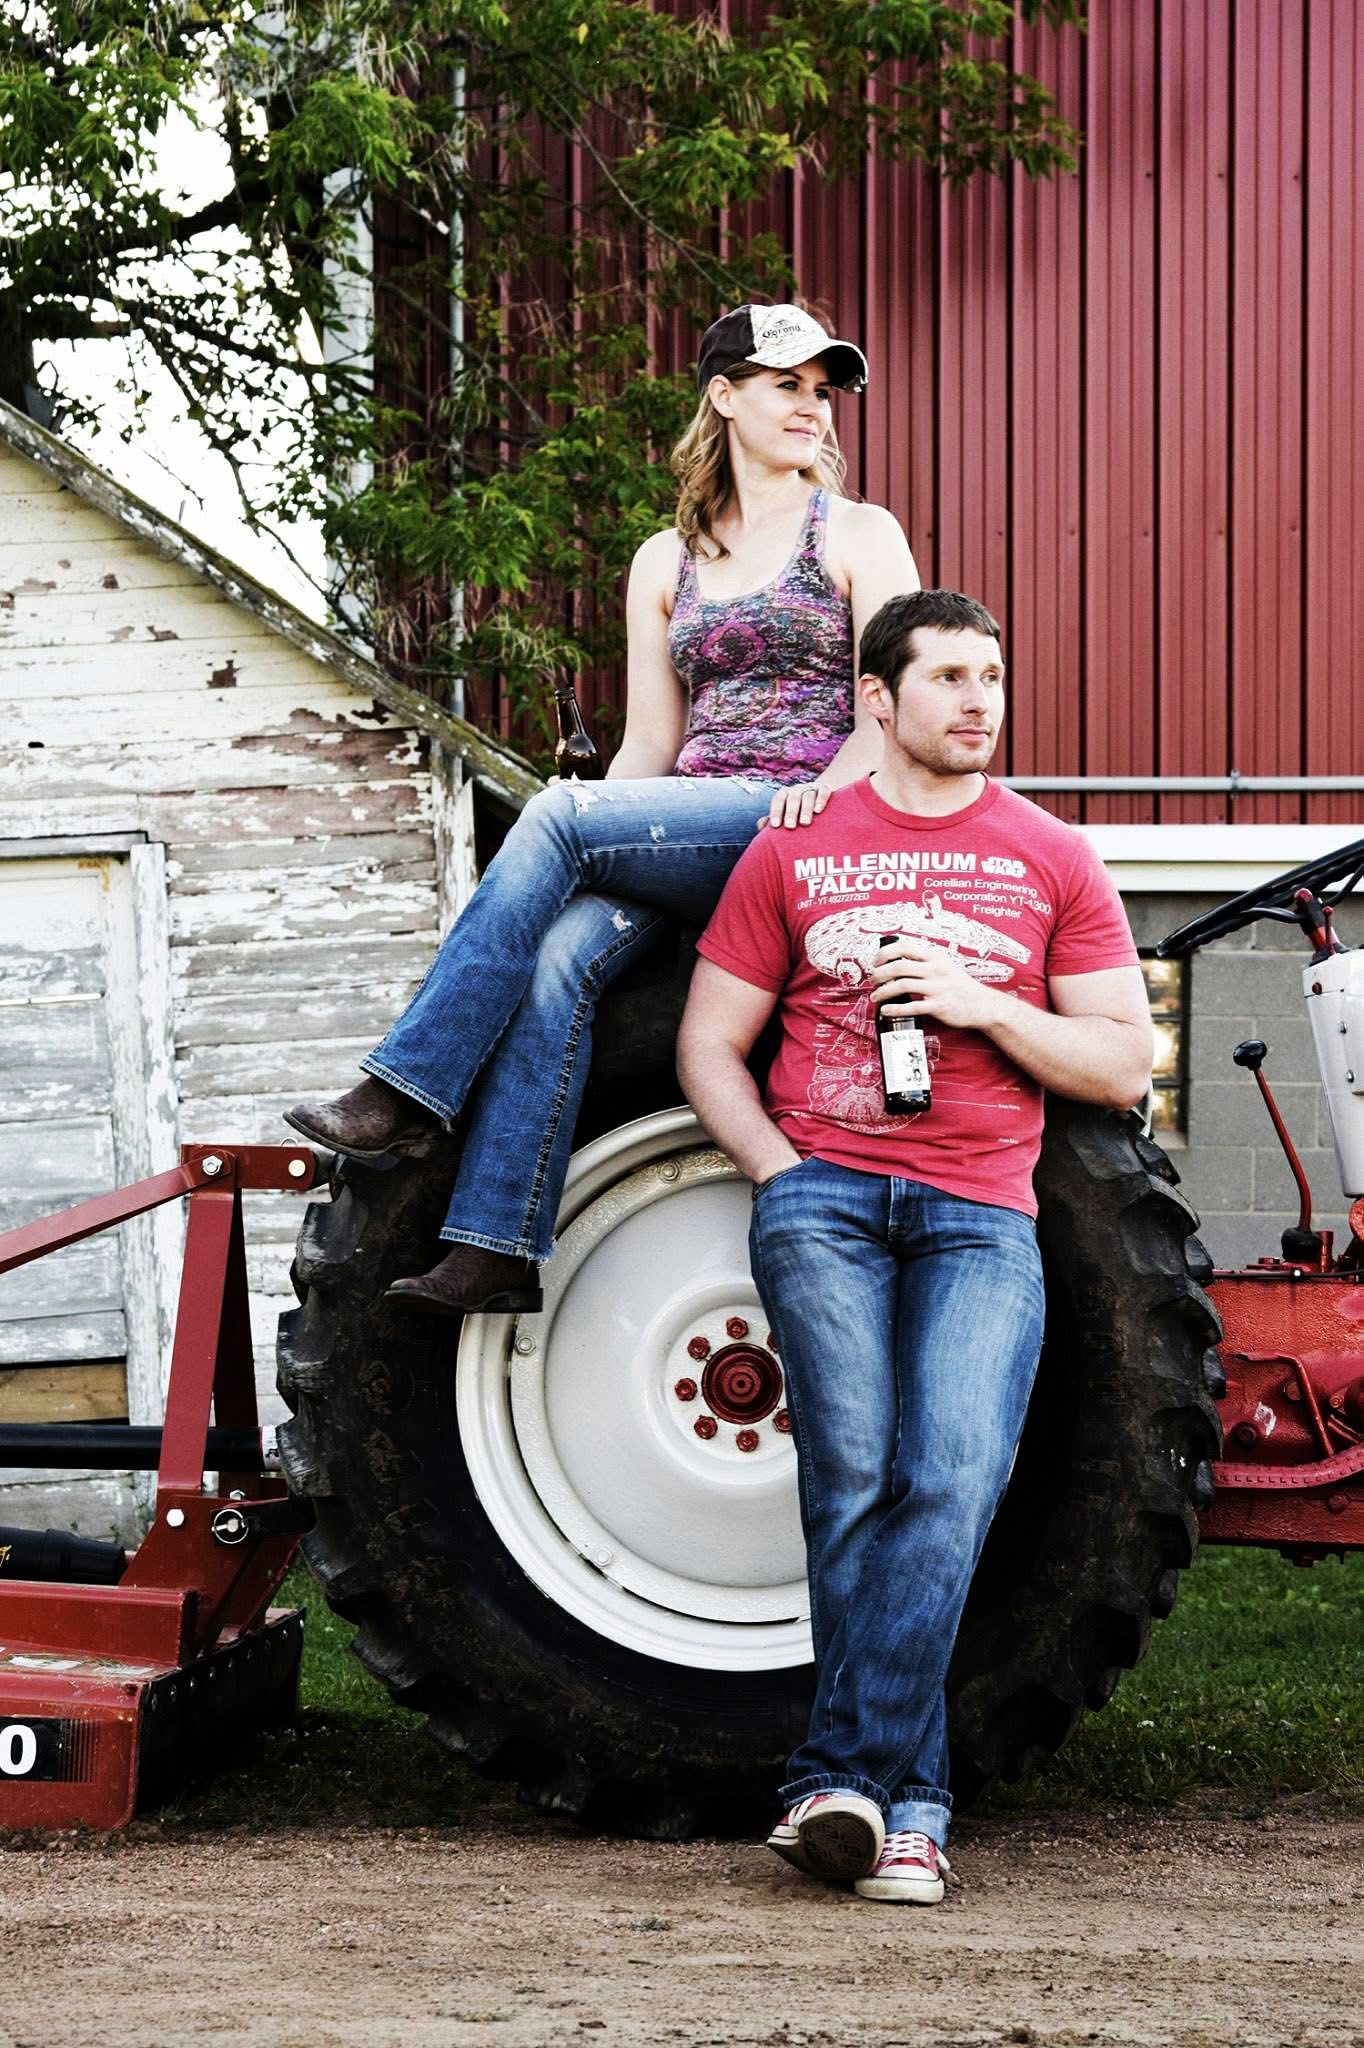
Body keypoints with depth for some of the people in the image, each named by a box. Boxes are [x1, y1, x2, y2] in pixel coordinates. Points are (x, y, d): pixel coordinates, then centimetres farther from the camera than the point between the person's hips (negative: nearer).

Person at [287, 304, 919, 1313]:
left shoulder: (860, 535, 8)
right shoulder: (666, 562, 20)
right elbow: (648, 748, 17)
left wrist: (825, 794, -22)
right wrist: (589, 842, 0)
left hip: (809, 824, -4)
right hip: (688, 833, 5)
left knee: (557, 814, -26)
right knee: (558, 953, -27)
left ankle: (404, 1094, -26)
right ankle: (498, 1245, -32)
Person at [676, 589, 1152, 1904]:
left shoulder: (1051, 860, 13)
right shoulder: (792, 852, 12)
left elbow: (1124, 1066, 10)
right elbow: (708, 1043, 15)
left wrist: (985, 1005, -6)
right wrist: (779, 1169, -1)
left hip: (980, 1214, 0)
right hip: (823, 1192, 0)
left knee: (949, 1482, -18)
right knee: (855, 1476, -14)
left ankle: (840, 1780, -15)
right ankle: (906, 1806, -9)